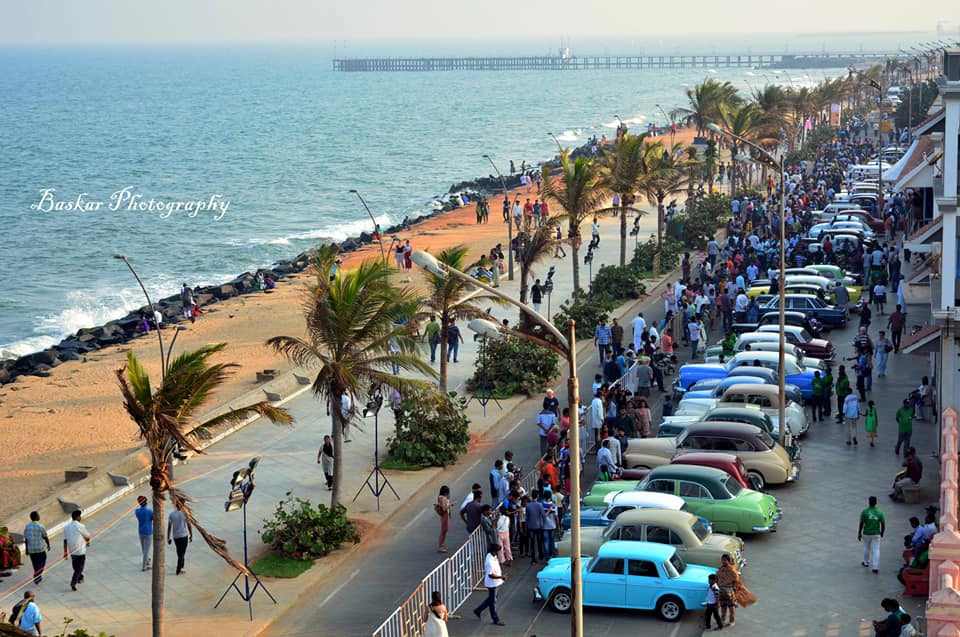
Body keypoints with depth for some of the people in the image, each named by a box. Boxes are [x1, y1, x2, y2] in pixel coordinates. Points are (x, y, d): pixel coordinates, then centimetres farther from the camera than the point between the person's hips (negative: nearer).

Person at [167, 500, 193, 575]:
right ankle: (178, 570, 3)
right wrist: (191, 535, 6)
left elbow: (169, 527, -6)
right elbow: (189, 526, -7)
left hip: (175, 536, 3)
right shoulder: (185, 514, -12)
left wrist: (168, 538, 2)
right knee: (182, 553, 5)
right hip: (184, 535, -3)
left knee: (179, 552, 21)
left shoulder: (171, 514, -7)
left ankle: (181, 567, 31)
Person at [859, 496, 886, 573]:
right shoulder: (880, 512, -7)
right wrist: (882, 533, 15)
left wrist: (859, 534, 1)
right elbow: (883, 525, -2)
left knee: (866, 548, 21)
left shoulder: (864, 512, -12)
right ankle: (876, 567, -2)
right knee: (876, 550, 4)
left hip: (866, 533, 0)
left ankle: (866, 562, 39)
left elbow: (861, 524, -10)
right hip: (876, 534, 0)